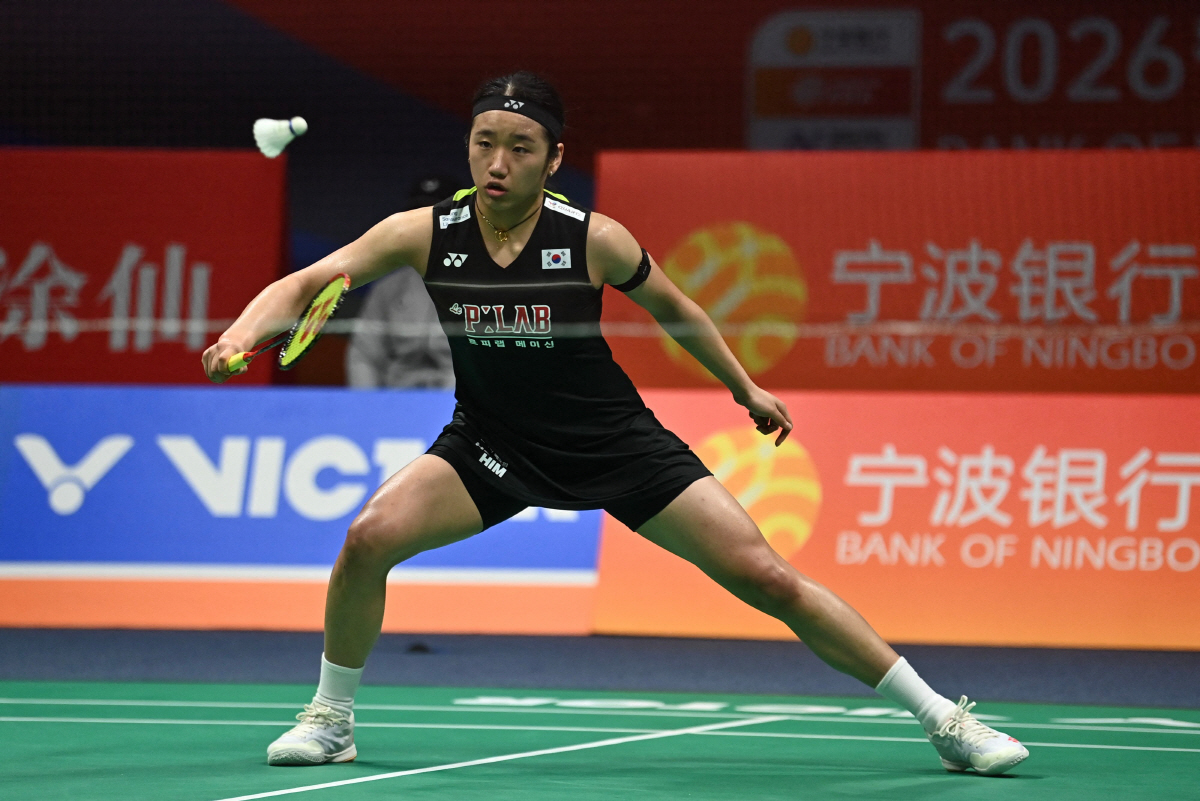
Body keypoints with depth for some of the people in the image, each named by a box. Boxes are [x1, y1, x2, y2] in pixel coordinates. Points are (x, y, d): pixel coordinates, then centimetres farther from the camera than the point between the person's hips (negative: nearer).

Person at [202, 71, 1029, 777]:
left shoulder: (594, 239, -18)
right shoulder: (426, 233, -15)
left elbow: (674, 309, 2)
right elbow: (305, 283, -15)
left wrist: (746, 387, 10)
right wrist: (246, 329, -35)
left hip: (617, 447, -2)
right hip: (493, 448, 2)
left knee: (766, 576, -9)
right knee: (370, 536, -22)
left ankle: (940, 716, 2)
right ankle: (331, 720, 3)